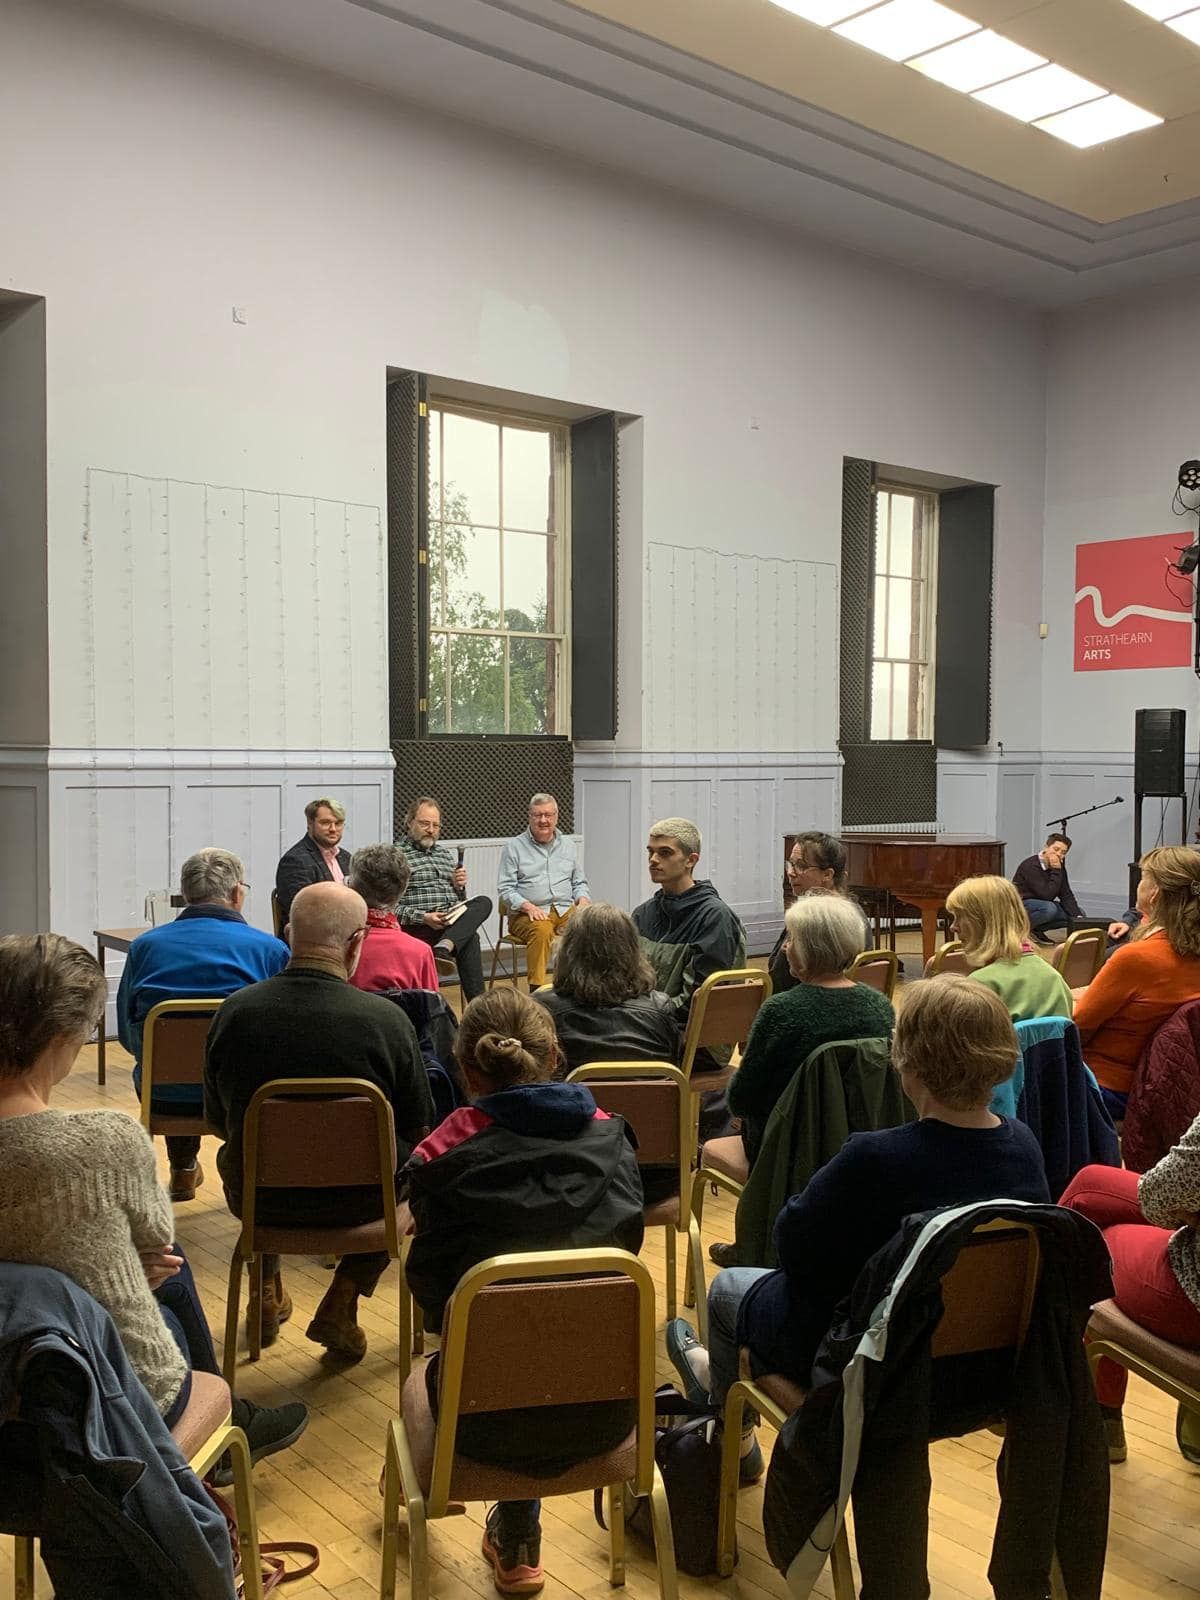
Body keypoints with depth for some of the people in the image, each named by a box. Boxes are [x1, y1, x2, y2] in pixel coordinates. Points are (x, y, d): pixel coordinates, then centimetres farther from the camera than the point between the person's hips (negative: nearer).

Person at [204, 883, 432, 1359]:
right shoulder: (387, 1019, -18)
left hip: (258, 1199, 3)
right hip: (357, 1202, -3)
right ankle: (342, 1303, 18)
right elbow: (417, 1129, -5)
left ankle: (267, 1293, 39)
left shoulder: (234, 1011, -11)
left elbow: (218, 1119, 4)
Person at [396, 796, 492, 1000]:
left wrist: (459, 885, 5)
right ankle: (476, 1001, -34)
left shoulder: (445, 854, 26)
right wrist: (423, 918, -21)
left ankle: (444, 946, -45)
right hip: (418, 928, -6)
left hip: (453, 922, 7)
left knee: (483, 902, -26)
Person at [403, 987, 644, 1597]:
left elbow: (432, 1296, -3)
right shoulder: (610, 1140, -3)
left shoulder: (446, 1160, -12)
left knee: (425, 1377, 31)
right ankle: (515, 1544, 49)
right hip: (603, 1411, 3)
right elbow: (625, 1248, 9)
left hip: (491, 1418, -2)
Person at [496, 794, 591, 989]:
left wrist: (583, 899, 0)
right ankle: (536, 989, -35)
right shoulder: (514, 847, 7)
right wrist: (528, 906, -16)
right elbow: (505, 890, 1)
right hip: (527, 914, -3)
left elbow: (579, 882, 24)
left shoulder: (568, 845, 20)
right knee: (541, 931, -38)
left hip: (565, 909, 3)